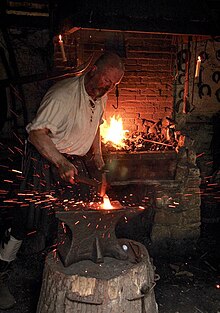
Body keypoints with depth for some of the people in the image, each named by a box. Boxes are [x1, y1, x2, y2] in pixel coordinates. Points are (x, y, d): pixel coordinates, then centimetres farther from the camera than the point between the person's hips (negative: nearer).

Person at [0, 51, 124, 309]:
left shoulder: (100, 96, 3)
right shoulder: (63, 94, -24)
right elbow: (36, 133, -28)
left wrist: (98, 159, 17)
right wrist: (61, 163, -37)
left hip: (74, 162, 8)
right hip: (45, 159, -8)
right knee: (25, 221, -5)